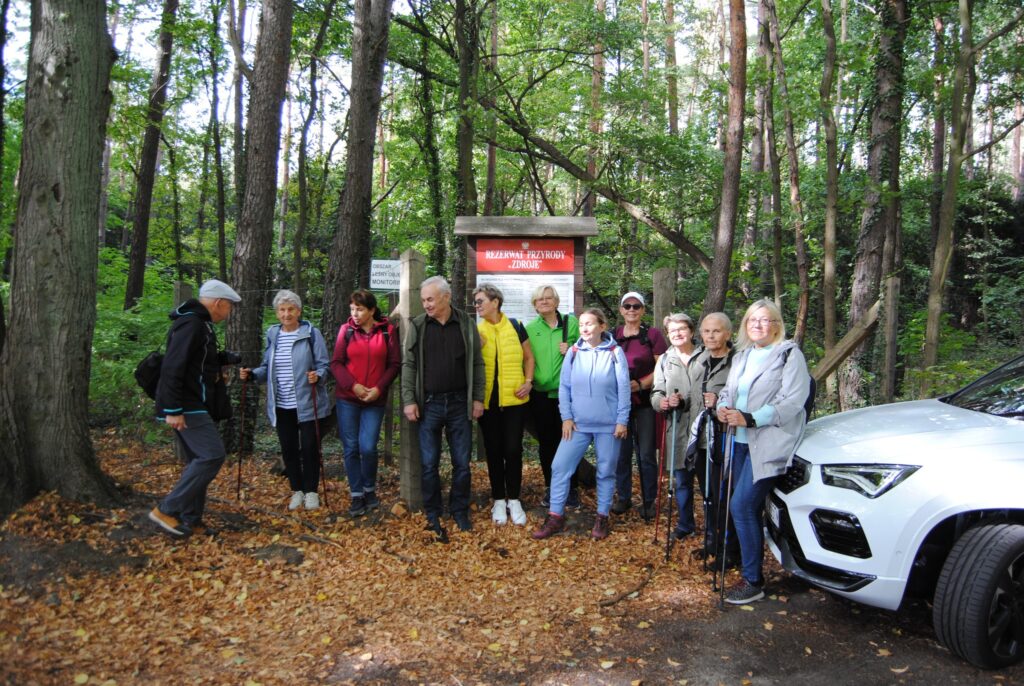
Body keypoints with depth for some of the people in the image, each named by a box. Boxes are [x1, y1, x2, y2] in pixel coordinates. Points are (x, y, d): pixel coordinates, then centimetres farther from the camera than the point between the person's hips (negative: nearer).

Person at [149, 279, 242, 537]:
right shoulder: (191, 324, -15)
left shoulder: (199, 324, 18)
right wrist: (173, 409, -25)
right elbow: (172, 367, -23)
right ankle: (167, 510, -9)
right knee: (213, 455, -14)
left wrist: (225, 358, 15)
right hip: (187, 408, -11)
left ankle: (190, 521, 16)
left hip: (192, 407, 11)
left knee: (198, 461, 11)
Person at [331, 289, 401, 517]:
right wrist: (354, 385, -13)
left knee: (368, 447, -6)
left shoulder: (387, 331, 0)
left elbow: (394, 364, 0)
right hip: (347, 399, 1)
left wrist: (379, 388, -12)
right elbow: (336, 363, -1)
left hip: (375, 400, -1)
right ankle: (356, 496, 16)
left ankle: (370, 490, 19)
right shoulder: (346, 330, 1)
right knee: (351, 448, 3)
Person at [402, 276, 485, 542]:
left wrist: (478, 398, 0)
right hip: (429, 404, 0)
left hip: (460, 403, 1)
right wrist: (409, 400, -6)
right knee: (429, 463, 5)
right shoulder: (417, 326, 1)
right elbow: (408, 365, 1)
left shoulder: (466, 324, 2)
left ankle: (460, 511, 23)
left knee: (462, 462, 7)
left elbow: (477, 364, 4)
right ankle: (432, 515, 19)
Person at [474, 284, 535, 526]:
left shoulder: (515, 326, 1)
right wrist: (475, 346, -13)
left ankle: (514, 500, 15)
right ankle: (499, 500, 19)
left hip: (514, 399, -1)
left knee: (513, 449, 1)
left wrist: (528, 382, -2)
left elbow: (528, 357, 10)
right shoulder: (476, 330, 3)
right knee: (494, 450, 8)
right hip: (487, 400, 1)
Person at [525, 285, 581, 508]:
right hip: (540, 394, 2)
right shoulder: (529, 328, 5)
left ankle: (572, 489, 15)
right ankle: (550, 487, 23)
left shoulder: (571, 323, 1)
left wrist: (571, 352, -13)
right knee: (546, 443, 10)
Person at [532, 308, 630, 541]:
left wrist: (622, 420, -5)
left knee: (606, 471, 8)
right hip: (577, 424, 2)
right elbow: (564, 387, 5)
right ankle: (555, 517, 6)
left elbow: (624, 389, -3)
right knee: (560, 467, -4)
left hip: (608, 425, -2)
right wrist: (566, 417, -2)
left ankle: (602, 518, 22)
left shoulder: (615, 353, -3)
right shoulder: (573, 352, 2)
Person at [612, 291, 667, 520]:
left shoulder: (652, 334, -1)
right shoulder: (613, 335, 9)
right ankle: (623, 497, 23)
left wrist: (641, 384, -15)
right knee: (621, 451, 8)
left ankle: (649, 501, 15)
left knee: (646, 453, 1)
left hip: (644, 401, -3)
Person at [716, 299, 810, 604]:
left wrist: (749, 418, -21)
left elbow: (791, 402, -14)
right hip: (741, 440, 7)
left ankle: (752, 581, -3)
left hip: (769, 442, -7)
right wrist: (723, 407, -1)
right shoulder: (742, 355, 17)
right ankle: (750, 563, 27)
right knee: (749, 507, 13)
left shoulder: (789, 354, -5)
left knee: (742, 505, -13)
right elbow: (729, 389, 23)